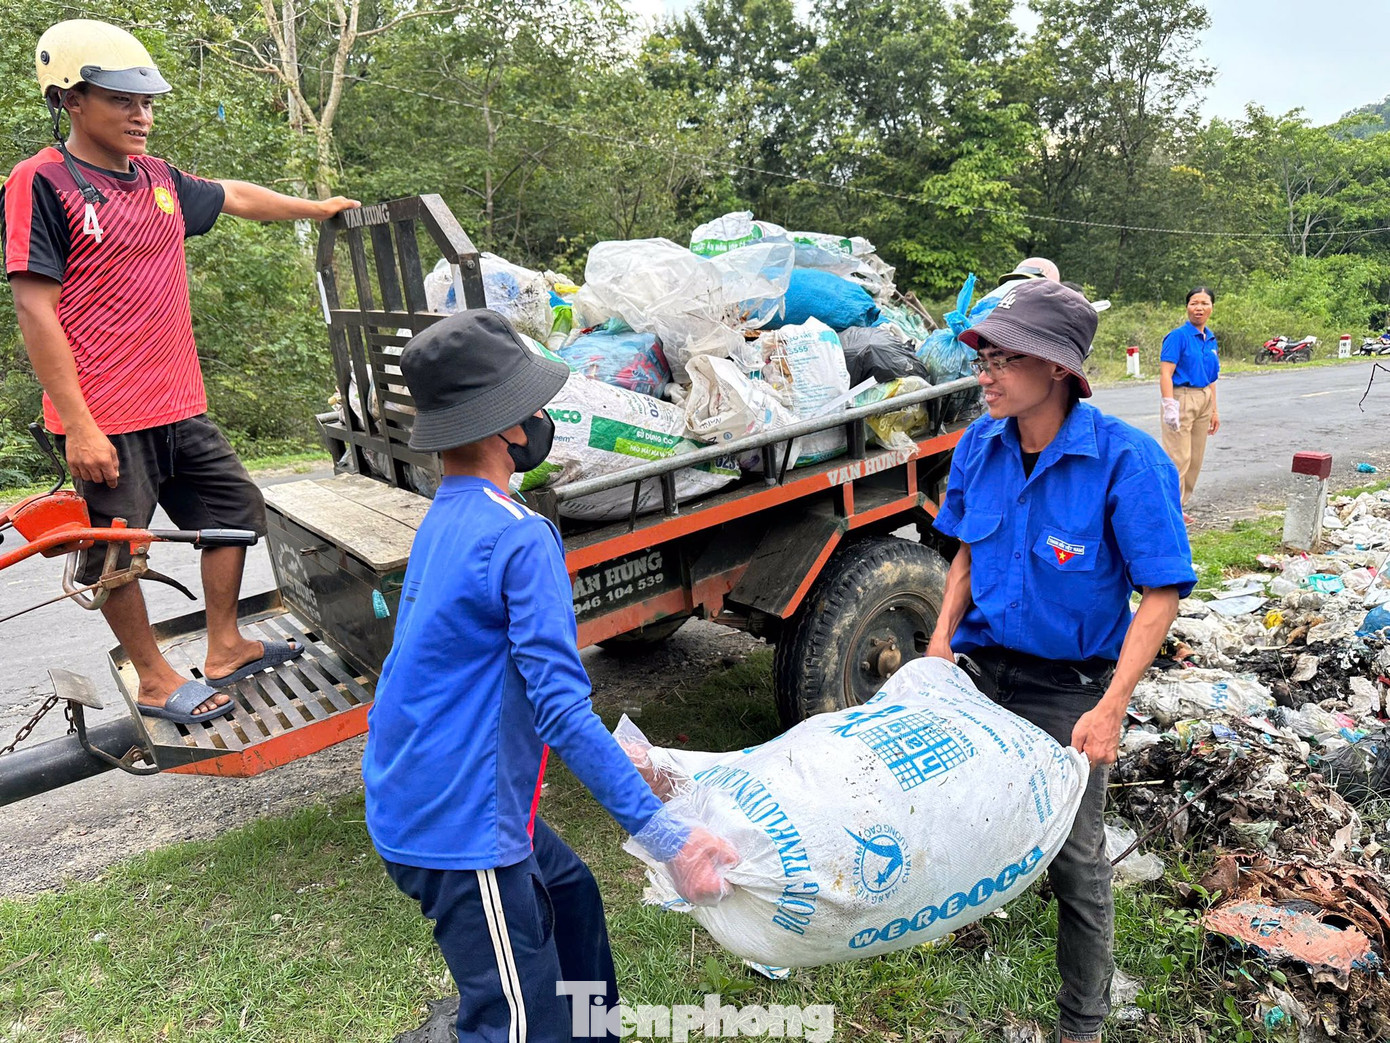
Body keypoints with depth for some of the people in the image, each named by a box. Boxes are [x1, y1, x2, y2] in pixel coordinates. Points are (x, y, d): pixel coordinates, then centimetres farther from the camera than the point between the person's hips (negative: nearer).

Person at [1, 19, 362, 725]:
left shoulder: (158, 178, 10)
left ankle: (225, 649, 28)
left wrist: (317, 208, 41)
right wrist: (78, 427, -19)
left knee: (235, 509, 14)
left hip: (177, 406, 8)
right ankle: (156, 681, 20)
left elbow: (235, 197, 29)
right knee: (115, 553, 3)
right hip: (104, 420, -8)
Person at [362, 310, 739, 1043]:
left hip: (423, 796, 10)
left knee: (569, 895, 26)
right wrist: (665, 837, -24)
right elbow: (561, 709, -27)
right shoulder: (520, 540, -22)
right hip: (459, 824, -10)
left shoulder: (444, 518, 7)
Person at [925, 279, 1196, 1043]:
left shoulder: (1126, 460, -22)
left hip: (1067, 689, -4)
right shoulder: (980, 444, -6)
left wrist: (1110, 708, -25)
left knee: (1076, 860, 9)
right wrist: (942, 639, -3)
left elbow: (1162, 593, -19)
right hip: (982, 668, 4)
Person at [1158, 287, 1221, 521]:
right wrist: (1169, 407, -24)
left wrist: (1214, 410, 18)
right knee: (1178, 458, -9)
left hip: (1204, 400, 8)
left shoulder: (1211, 339, 13)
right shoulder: (1178, 336, -9)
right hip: (1181, 398, -8)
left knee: (1196, 459, 10)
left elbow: (1210, 379, 19)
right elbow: (1165, 373, -16)